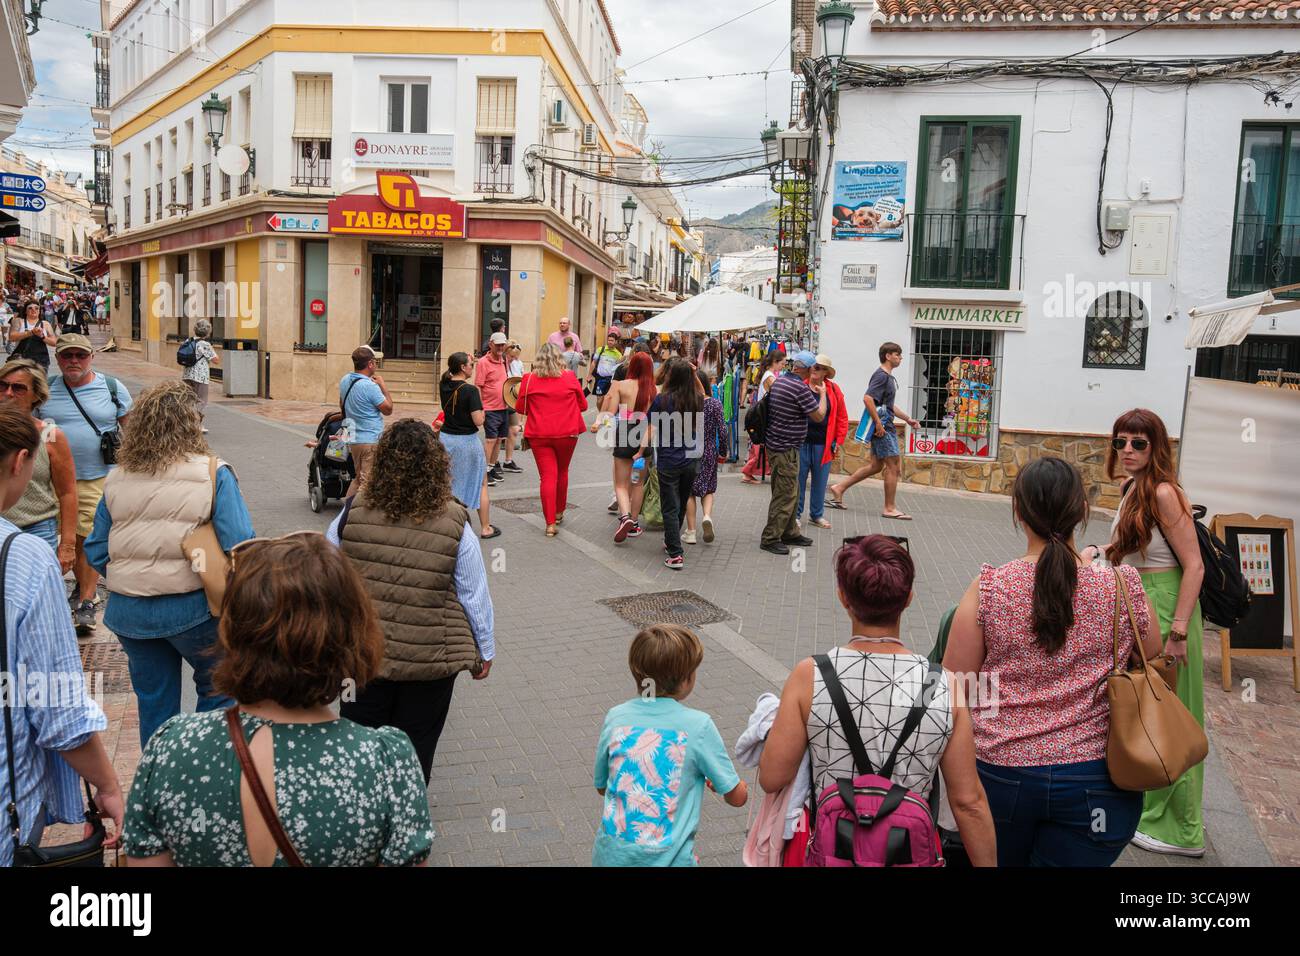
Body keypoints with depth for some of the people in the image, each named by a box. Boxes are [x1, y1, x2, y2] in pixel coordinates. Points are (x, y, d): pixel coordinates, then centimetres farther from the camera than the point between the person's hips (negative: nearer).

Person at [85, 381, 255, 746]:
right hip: (191, 609, -4)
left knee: (153, 700, 19)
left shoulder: (117, 478, 0)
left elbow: (96, 553, 4)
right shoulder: (212, 473, -12)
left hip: (128, 614, 4)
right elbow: (240, 550, -18)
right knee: (217, 690, 18)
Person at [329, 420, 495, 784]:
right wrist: (484, 652, 7)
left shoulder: (353, 513, -11)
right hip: (431, 659, -1)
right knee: (415, 752, 17)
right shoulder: (454, 524, -15)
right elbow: (475, 596, -7)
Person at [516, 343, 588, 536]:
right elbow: (583, 405, 7)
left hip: (539, 435, -1)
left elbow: (521, 408, 5)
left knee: (547, 476, -1)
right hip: (566, 433, 1)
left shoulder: (529, 379, -3)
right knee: (562, 472, 20)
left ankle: (550, 523, -8)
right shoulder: (570, 378, -2)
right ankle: (559, 512, 36)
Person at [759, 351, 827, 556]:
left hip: (776, 443, 10)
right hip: (786, 448, -10)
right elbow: (819, 416, -13)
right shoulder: (800, 388, -19)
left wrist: (812, 391, 24)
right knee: (785, 495, -3)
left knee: (791, 493, 19)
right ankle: (770, 538, 2)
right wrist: (822, 394, 2)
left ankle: (789, 533, 28)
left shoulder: (779, 381, 9)